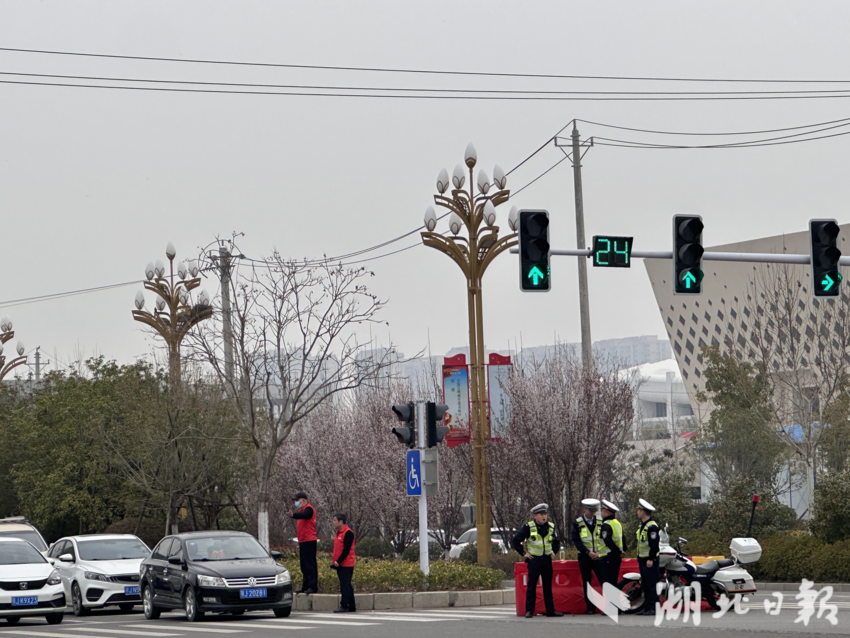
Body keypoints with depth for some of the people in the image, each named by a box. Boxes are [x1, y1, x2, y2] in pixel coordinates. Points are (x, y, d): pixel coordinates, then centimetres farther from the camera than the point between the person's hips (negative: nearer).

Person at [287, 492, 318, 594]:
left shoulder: (309, 509, -9)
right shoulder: (302, 510, 22)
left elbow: (304, 515, -32)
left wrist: (293, 515, -52)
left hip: (309, 541, -10)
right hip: (303, 542, 10)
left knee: (310, 565, -11)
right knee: (304, 566, 11)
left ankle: (313, 586, -13)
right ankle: (305, 587, 14)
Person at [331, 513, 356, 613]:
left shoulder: (348, 533, -12)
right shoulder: (339, 533, 17)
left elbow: (346, 549, -18)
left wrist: (338, 561, -20)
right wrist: (335, 562, 12)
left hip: (346, 565, -9)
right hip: (340, 564, 9)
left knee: (345, 586, -10)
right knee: (347, 586, 11)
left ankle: (344, 606, -10)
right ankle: (351, 606, 15)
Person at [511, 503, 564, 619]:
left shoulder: (550, 527, 8)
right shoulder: (528, 527, -6)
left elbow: (556, 542, 27)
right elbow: (515, 541, -3)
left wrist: (553, 551, 13)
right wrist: (523, 553, -5)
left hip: (547, 560, 4)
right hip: (534, 560, -4)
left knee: (548, 586, 7)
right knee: (531, 586, -2)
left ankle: (550, 609, 11)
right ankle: (529, 610, 1)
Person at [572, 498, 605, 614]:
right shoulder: (577, 523, 1)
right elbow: (576, 541, -4)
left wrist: (599, 552, -9)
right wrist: (588, 552, -13)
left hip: (598, 556, 0)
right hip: (584, 557, 0)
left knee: (604, 580, -8)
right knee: (586, 583, 4)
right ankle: (590, 607, 10)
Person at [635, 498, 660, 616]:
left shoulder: (652, 526, -15)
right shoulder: (642, 525, 17)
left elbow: (654, 544, -20)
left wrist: (651, 559, -22)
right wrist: (639, 558, 23)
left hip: (650, 561, -10)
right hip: (642, 560, 10)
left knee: (652, 584, -9)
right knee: (645, 585, 11)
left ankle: (654, 608, -9)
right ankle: (647, 607, 14)